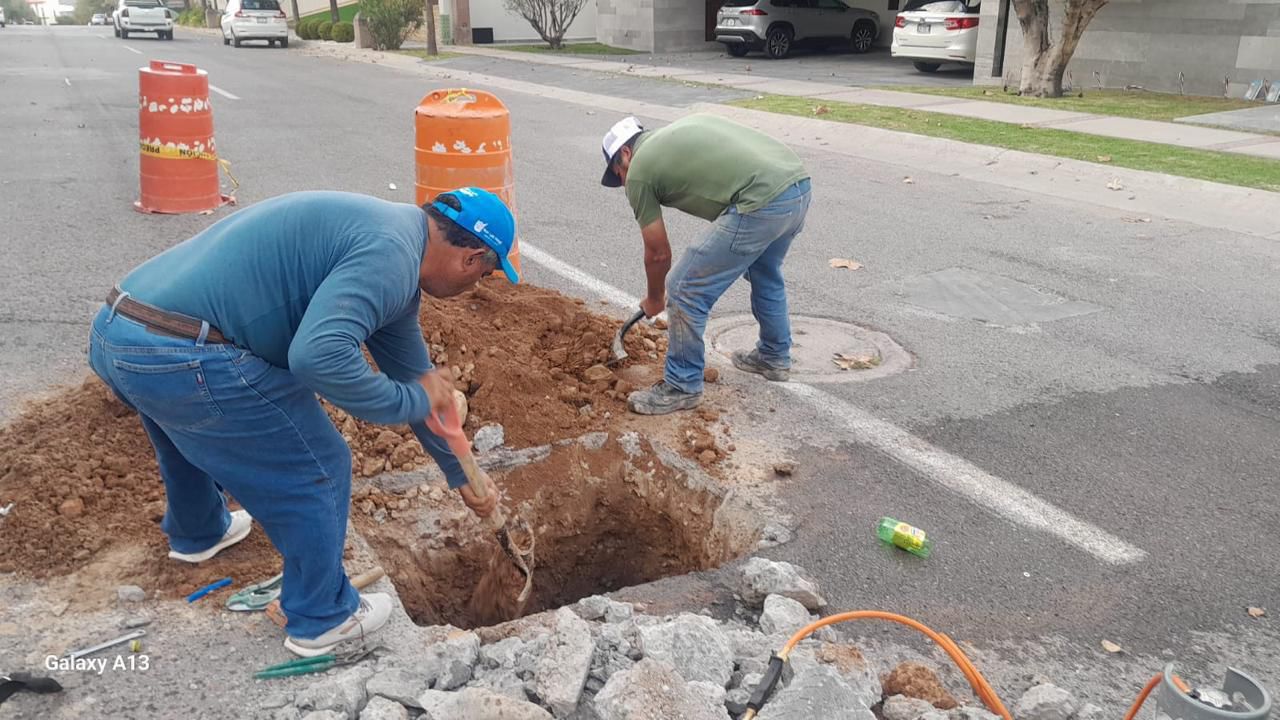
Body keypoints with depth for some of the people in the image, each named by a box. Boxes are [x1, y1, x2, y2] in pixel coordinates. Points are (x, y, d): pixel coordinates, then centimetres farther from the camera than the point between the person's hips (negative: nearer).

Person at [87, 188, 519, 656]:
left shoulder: (385, 233, 19)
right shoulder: (389, 256, -13)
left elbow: (414, 373, 27)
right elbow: (318, 356, -31)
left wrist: (461, 476, 35)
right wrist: (414, 400, -13)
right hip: (179, 357, -10)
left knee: (191, 436, 39)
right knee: (316, 471, 7)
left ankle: (197, 533, 66)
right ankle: (321, 618, 25)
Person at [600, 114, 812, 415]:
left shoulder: (638, 170, 9)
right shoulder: (686, 125, 29)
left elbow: (659, 253, 14)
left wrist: (654, 299, 32)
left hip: (762, 202, -9)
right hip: (798, 184, 9)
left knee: (685, 291, 5)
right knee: (765, 274, 33)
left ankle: (682, 386, 17)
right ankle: (774, 357, 49)